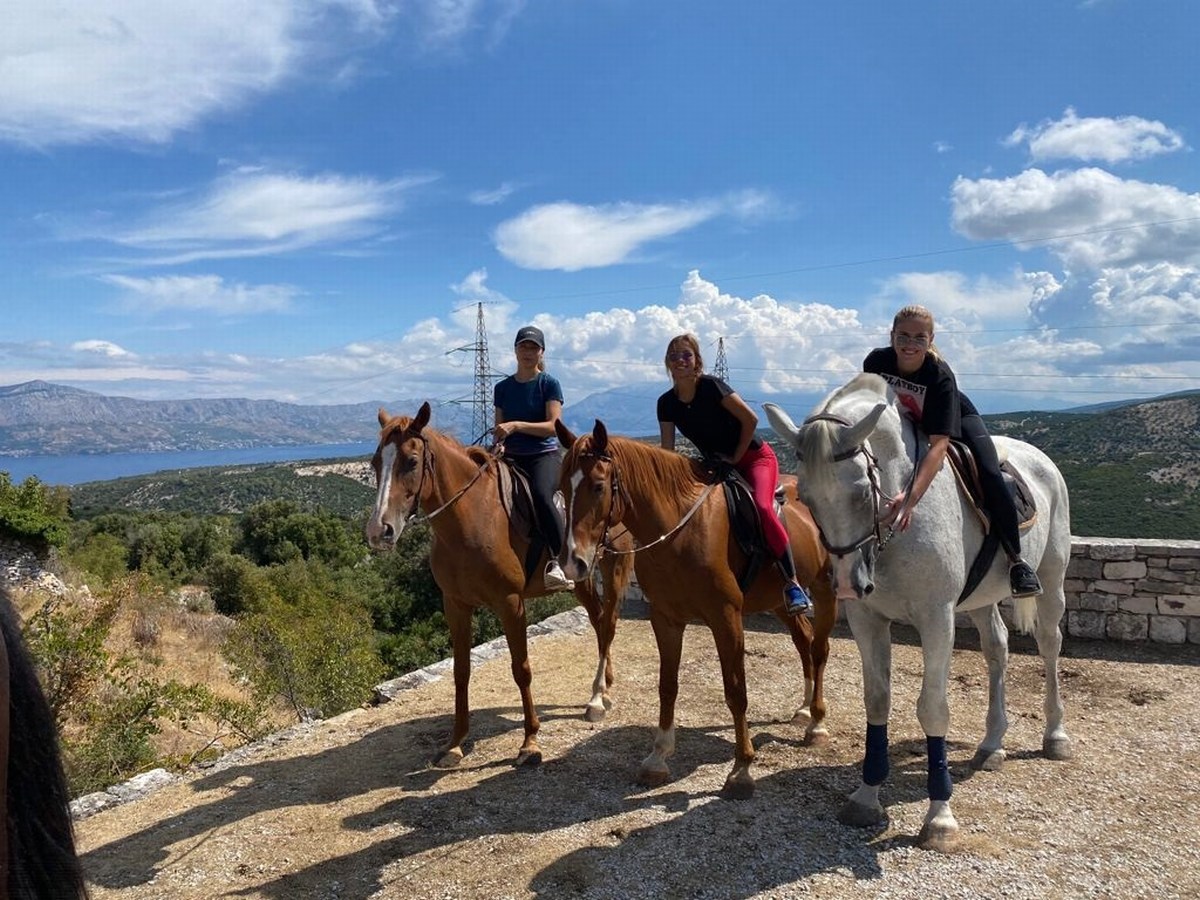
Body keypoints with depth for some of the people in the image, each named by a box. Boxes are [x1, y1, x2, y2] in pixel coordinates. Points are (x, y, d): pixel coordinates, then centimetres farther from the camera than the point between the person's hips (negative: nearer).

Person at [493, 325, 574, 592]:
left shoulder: (549, 384, 1)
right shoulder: (502, 388, 14)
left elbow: (553, 426, -10)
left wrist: (516, 425, -22)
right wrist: (499, 443, -6)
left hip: (544, 456, -5)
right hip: (511, 458, 5)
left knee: (541, 495, -36)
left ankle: (559, 562, -33)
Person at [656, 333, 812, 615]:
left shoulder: (711, 387, -18)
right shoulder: (667, 403, -2)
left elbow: (750, 419, -16)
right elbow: (667, 453, 1)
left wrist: (735, 457, -12)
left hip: (755, 457, -7)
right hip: (717, 465, 7)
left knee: (762, 507, -29)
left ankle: (792, 582, -23)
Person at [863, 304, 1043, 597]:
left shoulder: (940, 376, -37)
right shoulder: (876, 361, -27)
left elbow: (939, 444, -45)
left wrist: (911, 498, -56)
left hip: (957, 421, -4)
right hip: (904, 427, 4)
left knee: (990, 477, -23)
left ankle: (1015, 559, -6)